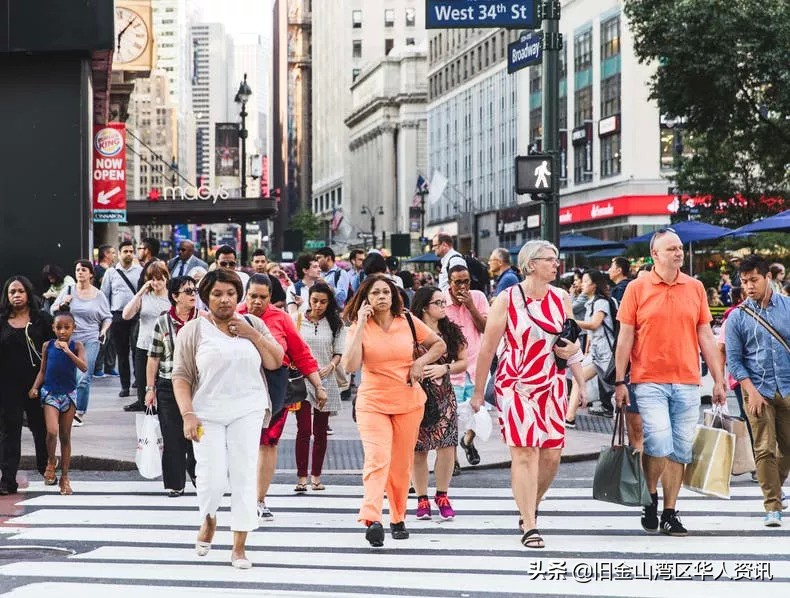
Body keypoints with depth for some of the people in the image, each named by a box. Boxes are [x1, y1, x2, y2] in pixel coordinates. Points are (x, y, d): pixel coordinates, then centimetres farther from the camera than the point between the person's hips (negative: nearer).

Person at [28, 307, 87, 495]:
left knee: (65, 436, 8)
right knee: (52, 431, -19)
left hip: (69, 394, 0)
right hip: (50, 393, 0)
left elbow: (84, 367, -19)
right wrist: (35, 387, -7)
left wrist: (68, 351, -29)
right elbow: (42, 370, 7)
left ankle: (65, 477, 17)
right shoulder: (47, 346, 0)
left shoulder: (76, 346, -5)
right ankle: (51, 462, 8)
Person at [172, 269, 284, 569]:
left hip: (247, 412, 2)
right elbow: (181, 376, -1)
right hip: (207, 414, -2)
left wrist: (253, 335, -6)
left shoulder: (253, 325, 10)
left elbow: (275, 361, 5)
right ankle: (208, 520, 26)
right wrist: (188, 414, -12)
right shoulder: (193, 330, 3)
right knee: (212, 478, -7)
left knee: (244, 476, -3)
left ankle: (239, 547, 3)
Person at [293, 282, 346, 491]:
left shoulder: (335, 324, 6)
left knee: (320, 431, 8)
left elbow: (339, 353, 6)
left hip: (325, 380, 2)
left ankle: (316, 476, 16)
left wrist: (330, 367, -12)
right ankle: (302, 476, -9)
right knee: (304, 429, -10)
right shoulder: (298, 320, 3)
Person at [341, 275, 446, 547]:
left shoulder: (408, 322, 2)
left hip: (408, 403, 2)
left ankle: (398, 519, 24)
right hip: (372, 403, -2)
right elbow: (350, 365, -17)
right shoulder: (359, 327, -3)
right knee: (377, 460, -20)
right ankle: (372, 519, -33)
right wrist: (362, 325, -16)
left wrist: (422, 361, -3)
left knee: (401, 465, 9)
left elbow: (439, 344, 16)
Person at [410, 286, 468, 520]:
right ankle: (422, 499, 9)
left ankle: (442, 496, 9)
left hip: (444, 396, 3)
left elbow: (463, 362, 11)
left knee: (446, 446, -5)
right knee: (418, 448, 0)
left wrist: (444, 369, -5)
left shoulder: (451, 331, 10)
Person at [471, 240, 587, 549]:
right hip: (515, 385, -4)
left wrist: (581, 383, 11)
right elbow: (487, 348, -1)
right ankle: (530, 528, -7)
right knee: (524, 454, -10)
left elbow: (572, 343, 18)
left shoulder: (562, 298, 8)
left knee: (551, 455, 3)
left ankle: (529, 508, 29)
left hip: (551, 385, 4)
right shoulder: (507, 300, -5)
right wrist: (478, 391, 1)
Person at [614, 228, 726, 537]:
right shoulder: (637, 288, 0)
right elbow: (625, 337, 2)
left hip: (687, 384, 3)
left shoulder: (695, 288, 8)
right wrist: (620, 381, -2)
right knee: (659, 444, -15)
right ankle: (651, 497, 12)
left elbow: (706, 337, 11)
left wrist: (718, 380, 8)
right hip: (649, 383, -3)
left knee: (680, 451, 5)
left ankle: (670, 514, 16)